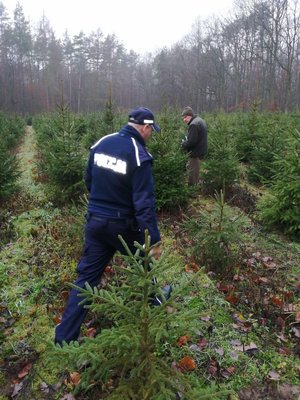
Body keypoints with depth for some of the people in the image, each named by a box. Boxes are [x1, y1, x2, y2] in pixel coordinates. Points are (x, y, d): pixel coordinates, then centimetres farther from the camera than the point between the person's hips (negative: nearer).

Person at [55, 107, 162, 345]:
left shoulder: (101, 143, 3)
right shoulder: (139, 155, -18)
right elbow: (144, 203, -22)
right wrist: (154, 239, -18)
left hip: (95, 220, 6)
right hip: (123, 225, -5)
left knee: (87, 276, 11)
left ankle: (65, 337, 14)